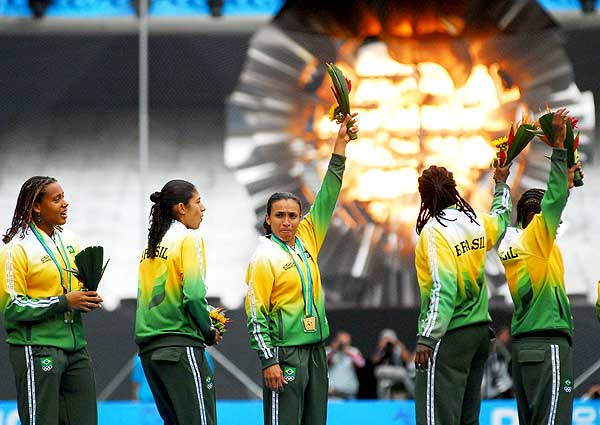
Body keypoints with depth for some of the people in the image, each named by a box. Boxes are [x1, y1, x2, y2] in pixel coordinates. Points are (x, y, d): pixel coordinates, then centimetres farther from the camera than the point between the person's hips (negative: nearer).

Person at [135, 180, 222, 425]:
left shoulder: (152, 246, 16)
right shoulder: (188, 239, -6)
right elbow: (193, 294, -16)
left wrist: (207, 315, 14)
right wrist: (209, 332, -2)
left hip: (149, 347, 8)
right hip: (180, 345, -8)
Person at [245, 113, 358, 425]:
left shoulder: (306, 240, 11)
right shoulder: (264, 258, -8)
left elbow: (326, 200, 14)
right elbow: (255, 314, -10)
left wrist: (340, 146, 10)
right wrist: (268, 361, -16)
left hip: (315, 348, 7)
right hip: (284, 352, -7)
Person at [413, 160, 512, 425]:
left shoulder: (434, 232, -15)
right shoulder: (476, 223, 5)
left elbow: (442, 289, -22)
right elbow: (501, 218, 31)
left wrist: (426, 339, -23)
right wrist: (501, 184, 49)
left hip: (449, 336, -8)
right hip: (479, 330, 8)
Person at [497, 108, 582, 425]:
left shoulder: (511, 245, 17)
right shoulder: (535, 240, -5)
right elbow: (553, 200, -13)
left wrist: (566, 181, 37)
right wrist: (558, 147, -11)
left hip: (523, 344, 9)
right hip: (548, 343, -9)